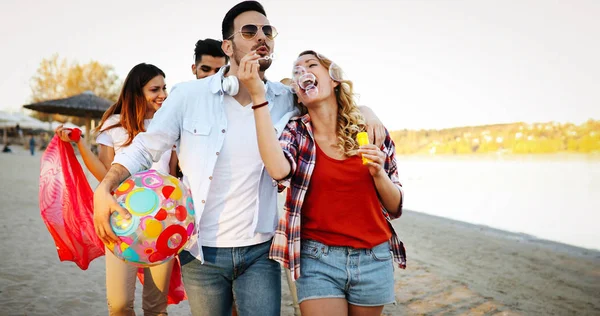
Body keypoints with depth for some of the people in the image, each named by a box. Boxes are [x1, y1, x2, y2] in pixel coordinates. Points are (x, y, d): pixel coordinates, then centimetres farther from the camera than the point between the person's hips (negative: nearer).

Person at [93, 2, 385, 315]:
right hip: (201, 253, 0)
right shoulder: (189, 95, -8)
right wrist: (104, 189, -17)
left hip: (259, 252, 1)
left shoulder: (287, 100, -4)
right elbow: (143, 149, -3)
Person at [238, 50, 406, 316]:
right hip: (319, 259, -2)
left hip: (374, 259, 2)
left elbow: (395, 208, 5)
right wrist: (258, 95, -26)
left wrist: (378, 173, -15)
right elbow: (279, 170, -27)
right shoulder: (296, 132, -2)